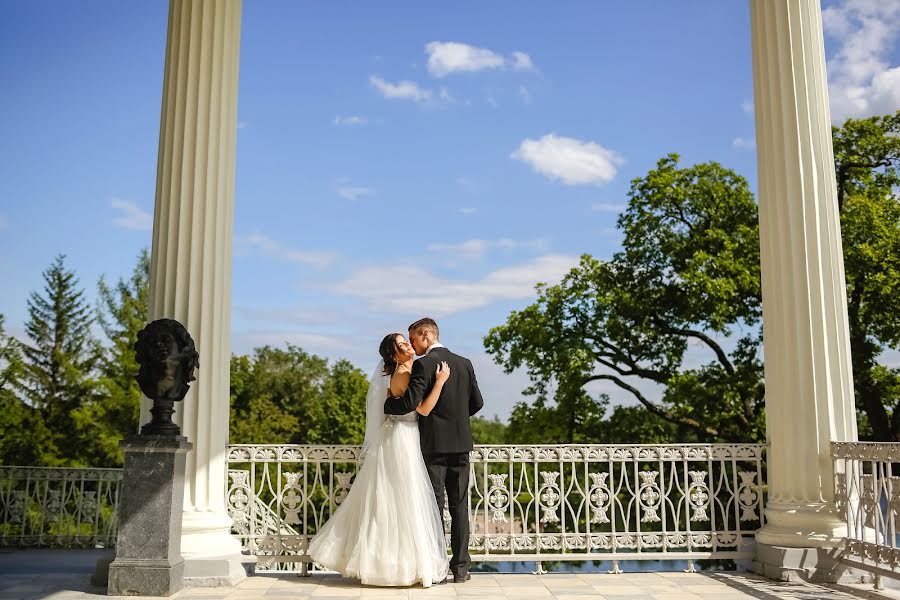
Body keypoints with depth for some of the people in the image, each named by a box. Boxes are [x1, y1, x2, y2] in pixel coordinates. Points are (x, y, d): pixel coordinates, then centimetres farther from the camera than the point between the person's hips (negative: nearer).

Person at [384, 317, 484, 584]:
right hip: (461, 443, 5)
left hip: (434, 444, -5)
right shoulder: (464, 363, 9)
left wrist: (383, 404, -2)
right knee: (459, 506, 8)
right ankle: (460, 567, 11)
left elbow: (411, 402, -19)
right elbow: (477, 402, 12)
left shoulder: (423, 364, -10)